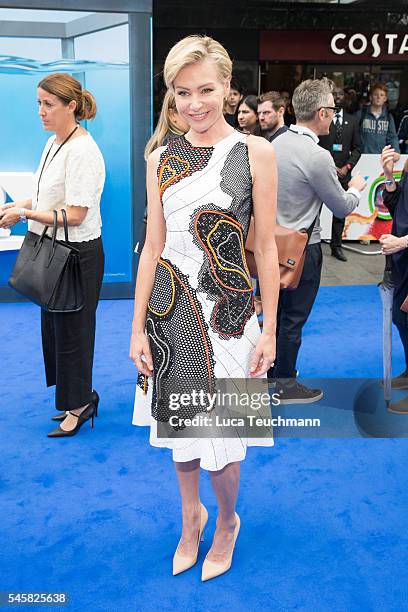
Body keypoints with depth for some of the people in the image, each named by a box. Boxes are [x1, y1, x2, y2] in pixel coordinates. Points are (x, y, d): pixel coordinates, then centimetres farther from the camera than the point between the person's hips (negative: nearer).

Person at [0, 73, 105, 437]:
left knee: (72, 328, 3)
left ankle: (79, 403, 22)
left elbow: (75, 214, -23)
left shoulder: (82, 151, -19)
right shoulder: (53, 143, 9)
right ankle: (79, 395, 32)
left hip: (78, 253, -9)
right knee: (55, 324, 16)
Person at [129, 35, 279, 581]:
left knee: (218, 432, 3)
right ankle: (191, 517, 41)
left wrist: (269, 329, -6)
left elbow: (266, 247, -3)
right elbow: (153, 247, 5)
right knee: (178, 423, 15)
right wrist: (138, 327, 2)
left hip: (226, 309, -3)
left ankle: (227, 521, 34)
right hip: (170, 308, 3)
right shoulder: (161, 158, 5)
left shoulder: (255, 152, -4)